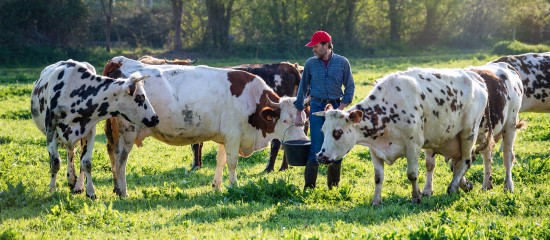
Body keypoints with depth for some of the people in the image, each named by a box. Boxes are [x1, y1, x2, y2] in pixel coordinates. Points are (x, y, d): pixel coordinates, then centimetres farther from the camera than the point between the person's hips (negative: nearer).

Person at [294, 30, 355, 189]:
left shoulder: (342, 63, 1)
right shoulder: (311, 63, 4)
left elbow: (350, 87, 5)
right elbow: (303, 88, 10)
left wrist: (341, 108, -7)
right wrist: (298, 114, 9)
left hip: (336, 107, 0)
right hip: (317, 107, 0)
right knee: (316, 148, -7)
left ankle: (334, 186, 16)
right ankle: (309, 186, -3)